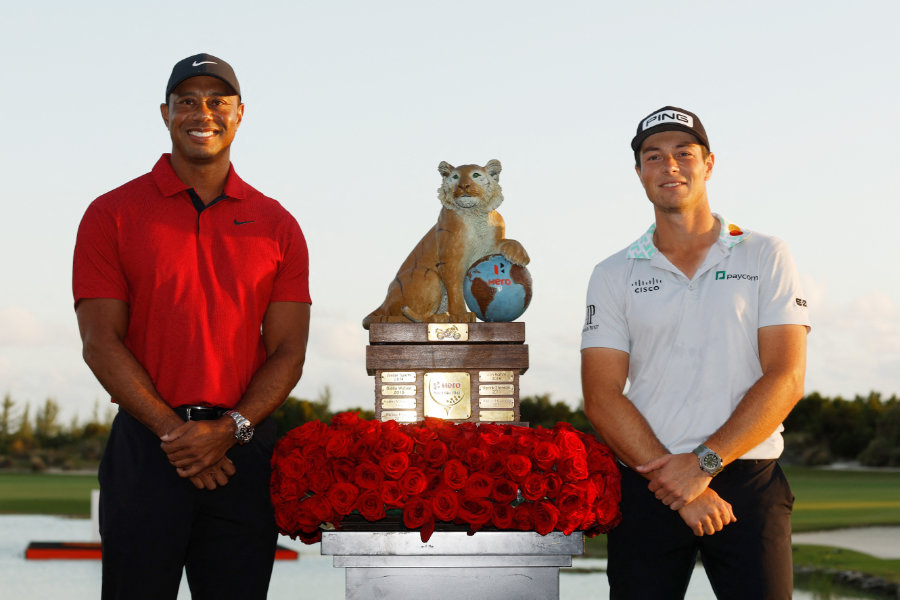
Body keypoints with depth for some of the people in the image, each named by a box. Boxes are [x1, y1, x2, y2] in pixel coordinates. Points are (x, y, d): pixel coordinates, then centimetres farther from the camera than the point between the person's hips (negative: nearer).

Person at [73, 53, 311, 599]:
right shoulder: (113, 215, 4)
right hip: (146, 446, -2)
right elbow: (102, 344, -3)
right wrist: (173, 431, -12)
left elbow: (288, 351, 5)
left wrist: (230, 430, -11)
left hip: (244, 450, 2)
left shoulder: (277, 226, 10)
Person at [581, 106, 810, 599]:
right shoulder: (614, 276, 10)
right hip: (647, 486, 1)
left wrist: (704, 462, -13)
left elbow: (785, 379, -2)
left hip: (748, 483, -1)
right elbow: (601, 398, 0)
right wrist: (679, 490, -11)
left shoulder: (765, 258, 8)